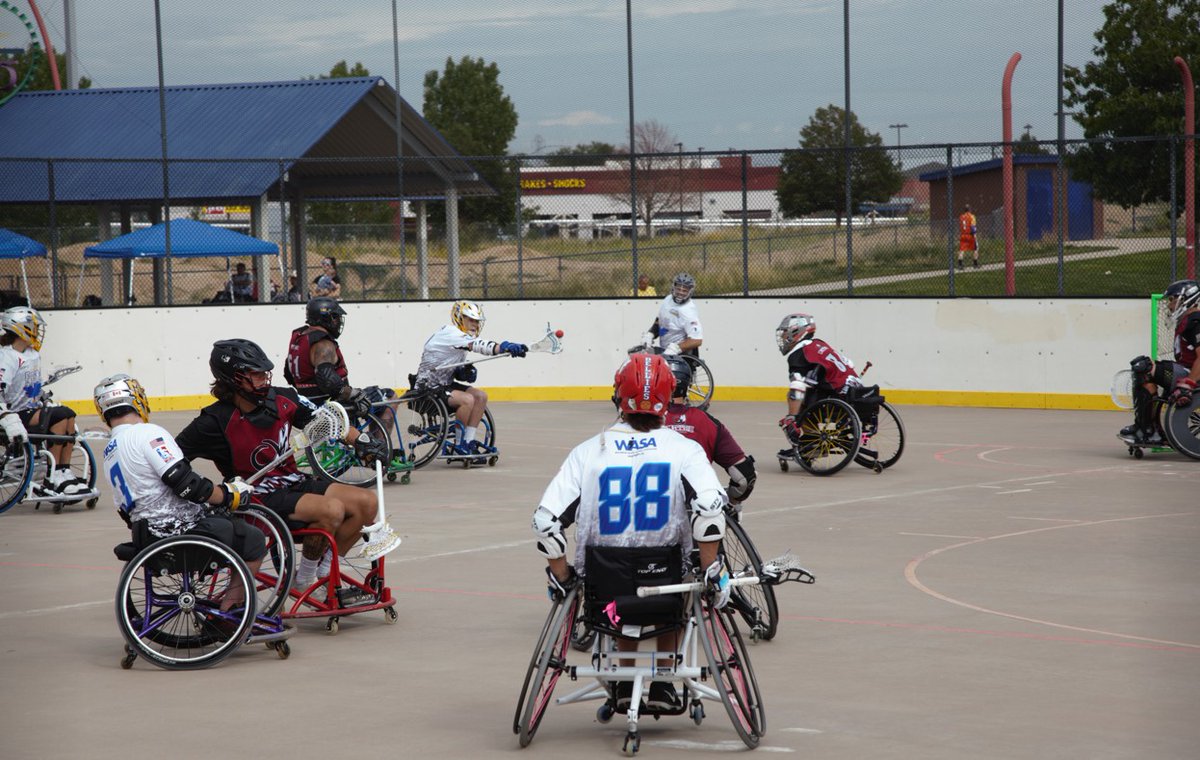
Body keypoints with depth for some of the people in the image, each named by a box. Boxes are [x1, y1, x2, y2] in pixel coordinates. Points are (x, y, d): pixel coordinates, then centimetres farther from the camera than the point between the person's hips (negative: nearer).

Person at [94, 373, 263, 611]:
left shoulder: (109, 453, 16)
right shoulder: (147, 433, -14)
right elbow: (186, 484, -22)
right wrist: (230, 495, -8)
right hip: (178, 531, -10)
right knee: (255, 541, 4)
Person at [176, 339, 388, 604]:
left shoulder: (282, 400, -1)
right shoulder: (217, 421, -17)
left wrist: (361, 442, -3)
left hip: (293, 484, 7)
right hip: (260, 498, -7)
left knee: (366, 503, -7)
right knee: (332, 509, -30)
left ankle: (323, 572, 1)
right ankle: (306, 581, -10)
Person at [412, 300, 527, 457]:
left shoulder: (462, 339, 11)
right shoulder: (450, 334, -20)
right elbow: (477, 345, -36)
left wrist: (465, 372, -8)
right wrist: (505, 347, -48)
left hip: (445, 384, 10)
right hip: (428, 388, -10)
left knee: (481, 396, -3)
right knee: (467, 399, -27)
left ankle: (468, 441, -3)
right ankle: (458, 444, -13)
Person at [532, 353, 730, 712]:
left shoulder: (588, 452, -3)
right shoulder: (684, 449, -6)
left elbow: (546, 521, -9)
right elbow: (710, 508, -21)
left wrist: (561, 578, 4)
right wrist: (712, 573, -11)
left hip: (604, 593, 1)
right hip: (667, 592, -1)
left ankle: (624, 682, 32)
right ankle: (662, 685, 30)